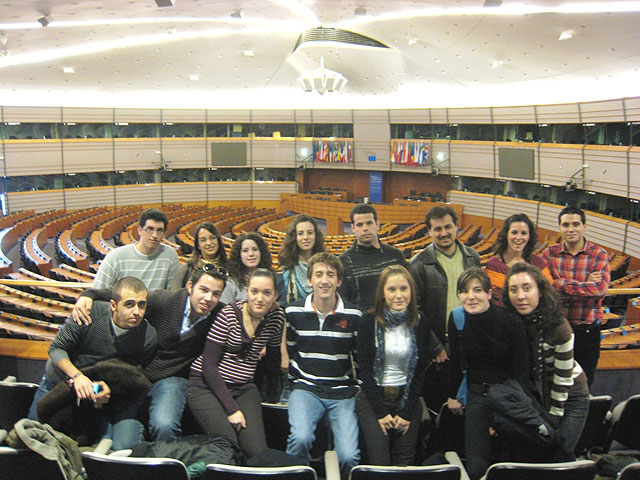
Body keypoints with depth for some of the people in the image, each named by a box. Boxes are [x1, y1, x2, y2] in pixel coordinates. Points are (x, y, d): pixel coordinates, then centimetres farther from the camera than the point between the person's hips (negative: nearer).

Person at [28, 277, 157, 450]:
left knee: (125, 447, -11)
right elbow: (56, 348, -17)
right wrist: (76, 376, -32)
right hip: (59, 380, 1)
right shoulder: (91, 313, -28)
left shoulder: (149, 337, -24)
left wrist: (110, 389, -29)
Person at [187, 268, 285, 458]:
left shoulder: (277, 317, 0)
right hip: (206, 385, -3)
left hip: (244, 388, 4)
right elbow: (209, 365, -14)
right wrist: (231, 408, -19)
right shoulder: (229, 314, -13)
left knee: (257, 450, -19)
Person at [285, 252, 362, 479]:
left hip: (343, 392, 0)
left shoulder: (354, 315, 1)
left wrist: (360, 390, 6)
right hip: (306, 388, 0)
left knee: (348, 456, -18)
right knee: (300, 438, -29)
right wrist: (297, 382, 8)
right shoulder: (294, 312, 3)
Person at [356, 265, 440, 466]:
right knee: (379, 462, -11)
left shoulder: (420, 324, 2)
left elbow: (419, 372, 3)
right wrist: (380, 412, -9)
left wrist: (407, 412, -4)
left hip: (407, 397, 2)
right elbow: (364, 369, -5)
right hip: (372, 397, -2)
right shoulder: (369, 321, -5)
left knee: (405, 462, -1)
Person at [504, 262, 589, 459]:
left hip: (570, 396, -3)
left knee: (561, 454, -7)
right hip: (534, 393, 3)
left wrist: (552, 421, -12)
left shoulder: (559, 328, -27)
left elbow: (563, 380, -19)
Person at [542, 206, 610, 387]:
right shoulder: (549, 253, -1)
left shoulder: (599, 254, -4)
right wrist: (585, 285, -17)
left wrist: (561, 284, -22)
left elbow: (600, 289, -20)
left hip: (588, 330, -1)